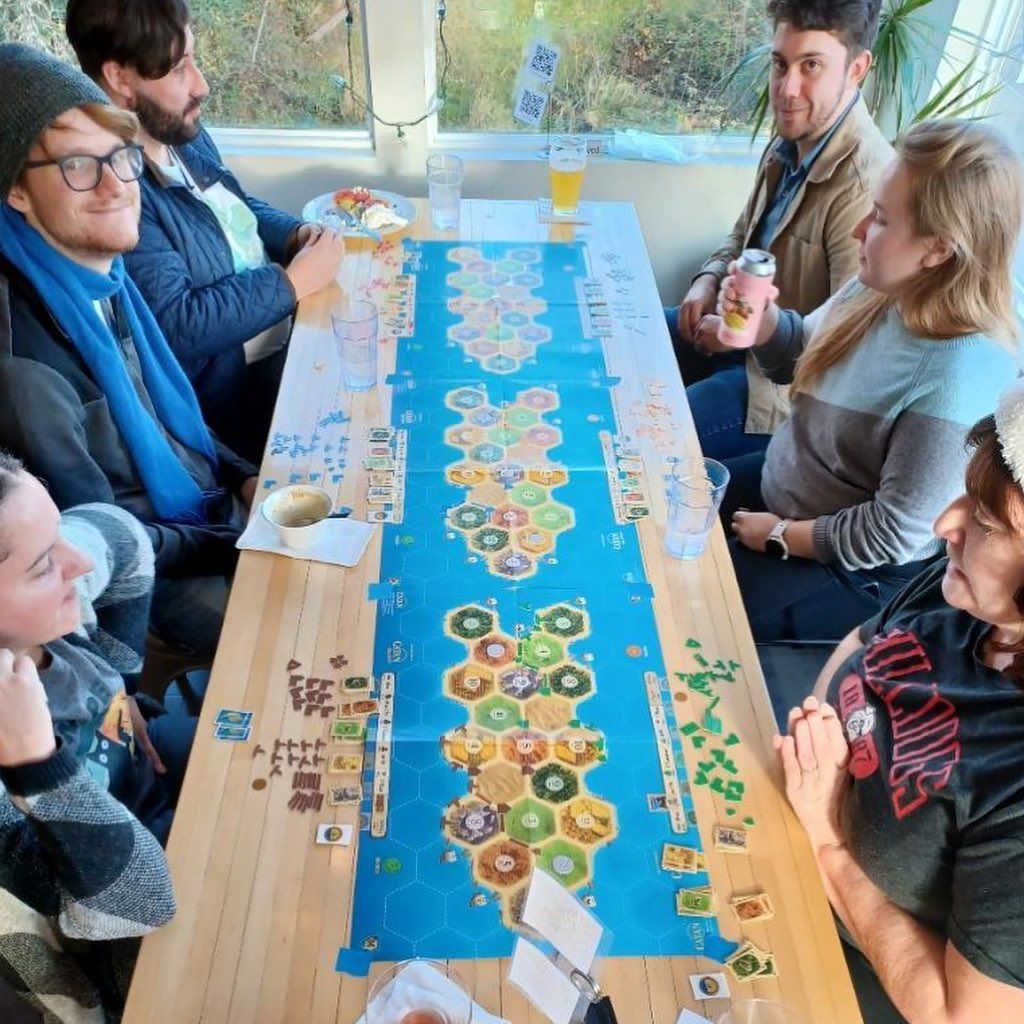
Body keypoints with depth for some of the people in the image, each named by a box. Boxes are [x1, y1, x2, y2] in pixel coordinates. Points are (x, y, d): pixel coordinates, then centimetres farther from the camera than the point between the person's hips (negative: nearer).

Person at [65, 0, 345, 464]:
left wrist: (298, 234, 2)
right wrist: (294, 281, -19)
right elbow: (176, 326, -27)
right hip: (236, 392, -9)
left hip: (292, 330, 9)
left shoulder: (187, 136, 7)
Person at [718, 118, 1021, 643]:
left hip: (857, 574, -7)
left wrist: (778, 536, -15)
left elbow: (892, 533, -27)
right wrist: (762, 315, -12)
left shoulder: (961, 373, -32)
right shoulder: (881, 288, -9)